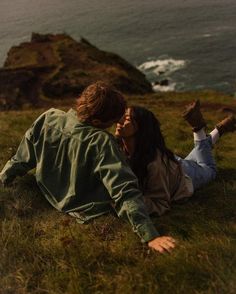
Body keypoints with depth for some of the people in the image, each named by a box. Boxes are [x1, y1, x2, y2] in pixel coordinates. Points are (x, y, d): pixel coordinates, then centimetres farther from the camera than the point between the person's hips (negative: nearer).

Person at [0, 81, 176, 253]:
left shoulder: (48, 118, -18)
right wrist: (150, 235, -32)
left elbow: (21, 160, -5)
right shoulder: (101, 142, -33)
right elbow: (125, 192, -36)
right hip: (87, 210, -5)